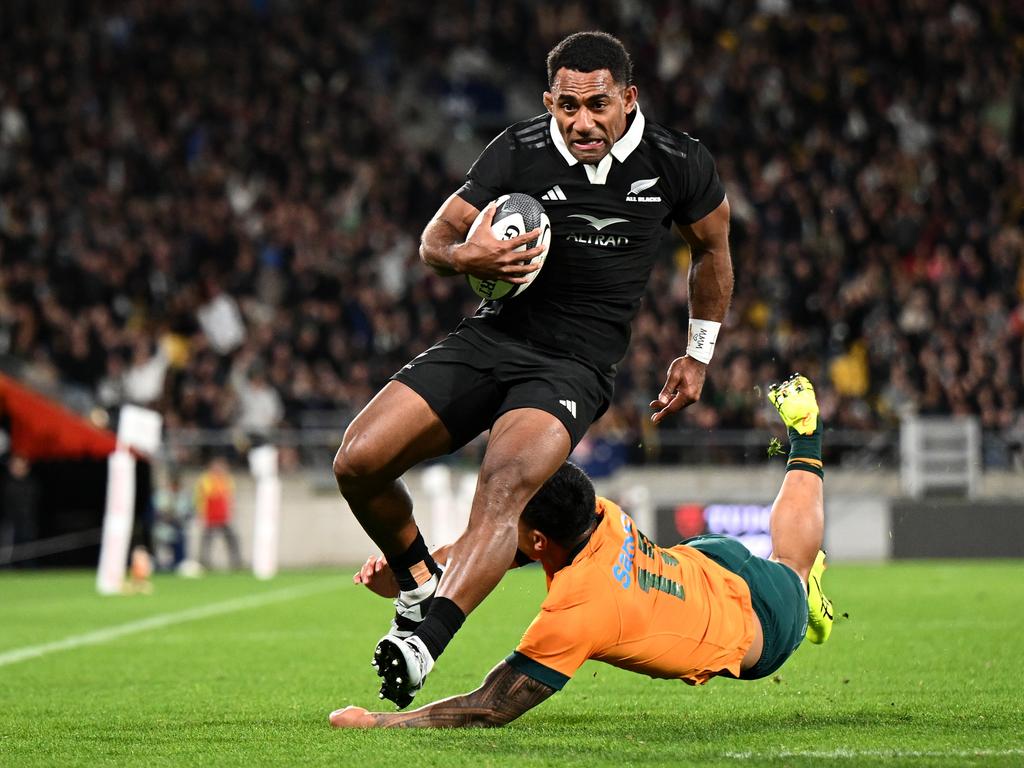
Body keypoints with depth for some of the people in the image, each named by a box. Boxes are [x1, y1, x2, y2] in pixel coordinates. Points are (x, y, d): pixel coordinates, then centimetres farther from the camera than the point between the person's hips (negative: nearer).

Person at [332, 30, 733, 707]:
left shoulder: (678, 164, -4)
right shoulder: (519, 151, -5)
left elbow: (713, 247, 16)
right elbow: (435, 239, 2)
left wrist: (699, 355, 18)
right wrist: (467, 257, -22)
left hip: (575, 366, -3)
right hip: (492, 338, 3)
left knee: (504, 489, -32)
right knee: (358, 463, -10)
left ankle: (423, 639, -43)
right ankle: (419, 582, 19)